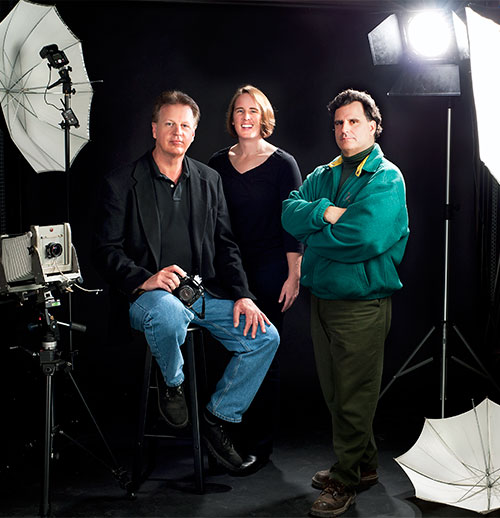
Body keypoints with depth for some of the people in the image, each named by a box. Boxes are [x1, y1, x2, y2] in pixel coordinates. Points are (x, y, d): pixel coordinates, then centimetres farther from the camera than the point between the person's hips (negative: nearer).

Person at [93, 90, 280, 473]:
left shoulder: (209, 180, 12)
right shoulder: (122, 183, -2)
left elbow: (225, 244, 12)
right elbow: (107, 251, -6)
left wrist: (242, 296, -2)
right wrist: (145, 279, -24)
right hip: (151, 295, -5)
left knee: (265, 336, -10)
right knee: (169, 315, -39)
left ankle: (219, 417, 8)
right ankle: (173, 383, -6)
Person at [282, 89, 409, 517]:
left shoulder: (387, 178, -9)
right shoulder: (323, 176, 13)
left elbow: (365, 238, -23)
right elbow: (290, 213, -1)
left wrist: (315, 235, -9)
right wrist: (325, 212, -20)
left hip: (362, 303, -7)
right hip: (321, 299, 7)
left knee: (353, 397, 3)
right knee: (334, 392, 16)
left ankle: (345, 481, 18)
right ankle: (364, 465, 33)